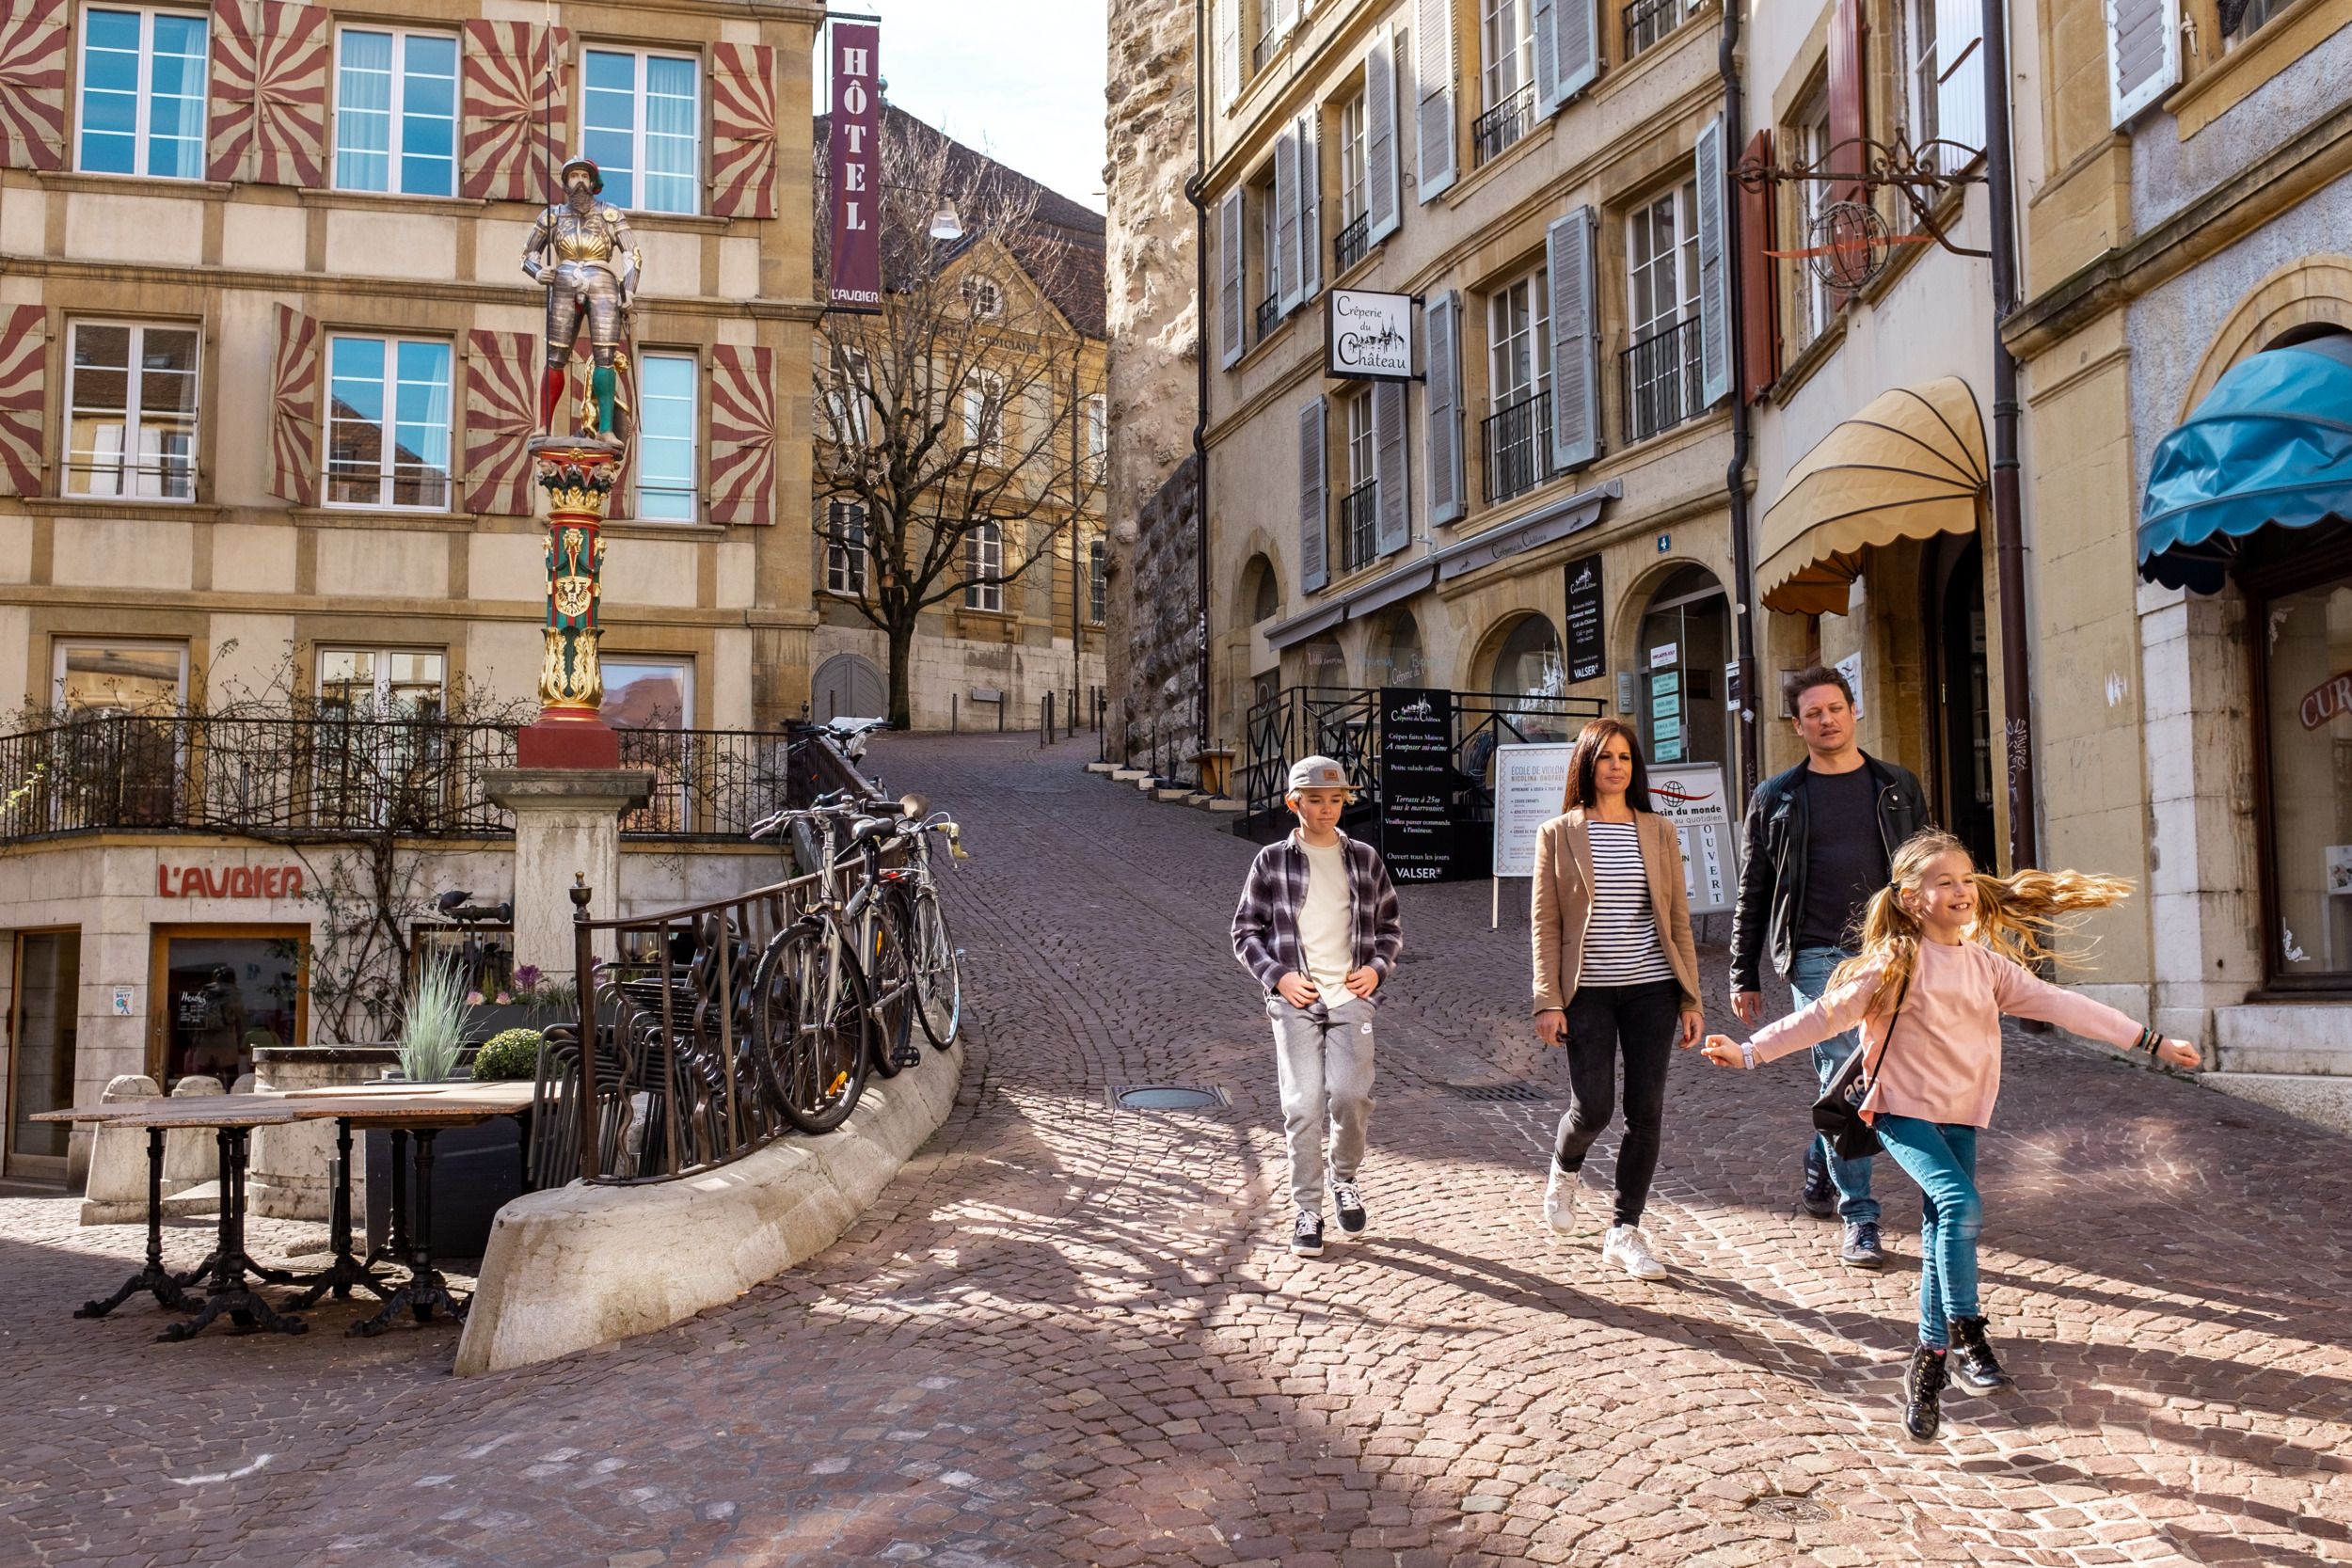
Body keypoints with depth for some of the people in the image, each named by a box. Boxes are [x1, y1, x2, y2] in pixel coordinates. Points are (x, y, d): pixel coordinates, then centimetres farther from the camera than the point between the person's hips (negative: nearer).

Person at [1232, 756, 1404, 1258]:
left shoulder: (1364, 858, 11)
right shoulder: (1272, 861, 5)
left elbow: (1390, 925, 18)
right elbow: (1245, 931, 7)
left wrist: (1378, 967, 1)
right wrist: (1277, 976, -7)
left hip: (1351, 996, 1)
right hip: (1295, 999, -1)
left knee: (1350, 1095, -12)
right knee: (1303, 1106, -5)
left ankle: (1344, 1179, 17)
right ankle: (1307, 1212, 8)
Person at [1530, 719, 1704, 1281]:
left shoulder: (1659, 833, 8)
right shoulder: (1558, 834, 1)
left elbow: (1678, 919, 9)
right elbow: (1545, 924, -1)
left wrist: (1691, 998, 5)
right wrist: (1548, 1001, -8)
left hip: (1652, 989, 3)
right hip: (1588, 992, -2)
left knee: (1646, 1112, 1)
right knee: (1592, 1109, -7)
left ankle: (1625, 1233, 14)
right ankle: (1564, 1170, 29)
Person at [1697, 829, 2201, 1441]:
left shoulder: (1987, 965, 5)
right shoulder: (1896, 964, -11)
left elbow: (2061, 1005, 5)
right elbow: (1824, 1014, -13)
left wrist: (2149, 1041, 3)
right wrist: (1751, 1051, -21)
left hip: (1960, 1117, 5)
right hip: (1904, 1113, -5)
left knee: (1942, 1238, 9)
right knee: (1961, 1205, -25)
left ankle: (1931, 1361, 21)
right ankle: (1965, 1333, -15)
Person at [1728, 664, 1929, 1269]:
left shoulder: (1898, 787, 12)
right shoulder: (1776, 799, 7)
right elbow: (1752, 895, 9)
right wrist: (1743, 978, 6)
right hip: (1817, 956, -2)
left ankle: (1820, 1177, 32)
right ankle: (1858, 1219, -4)